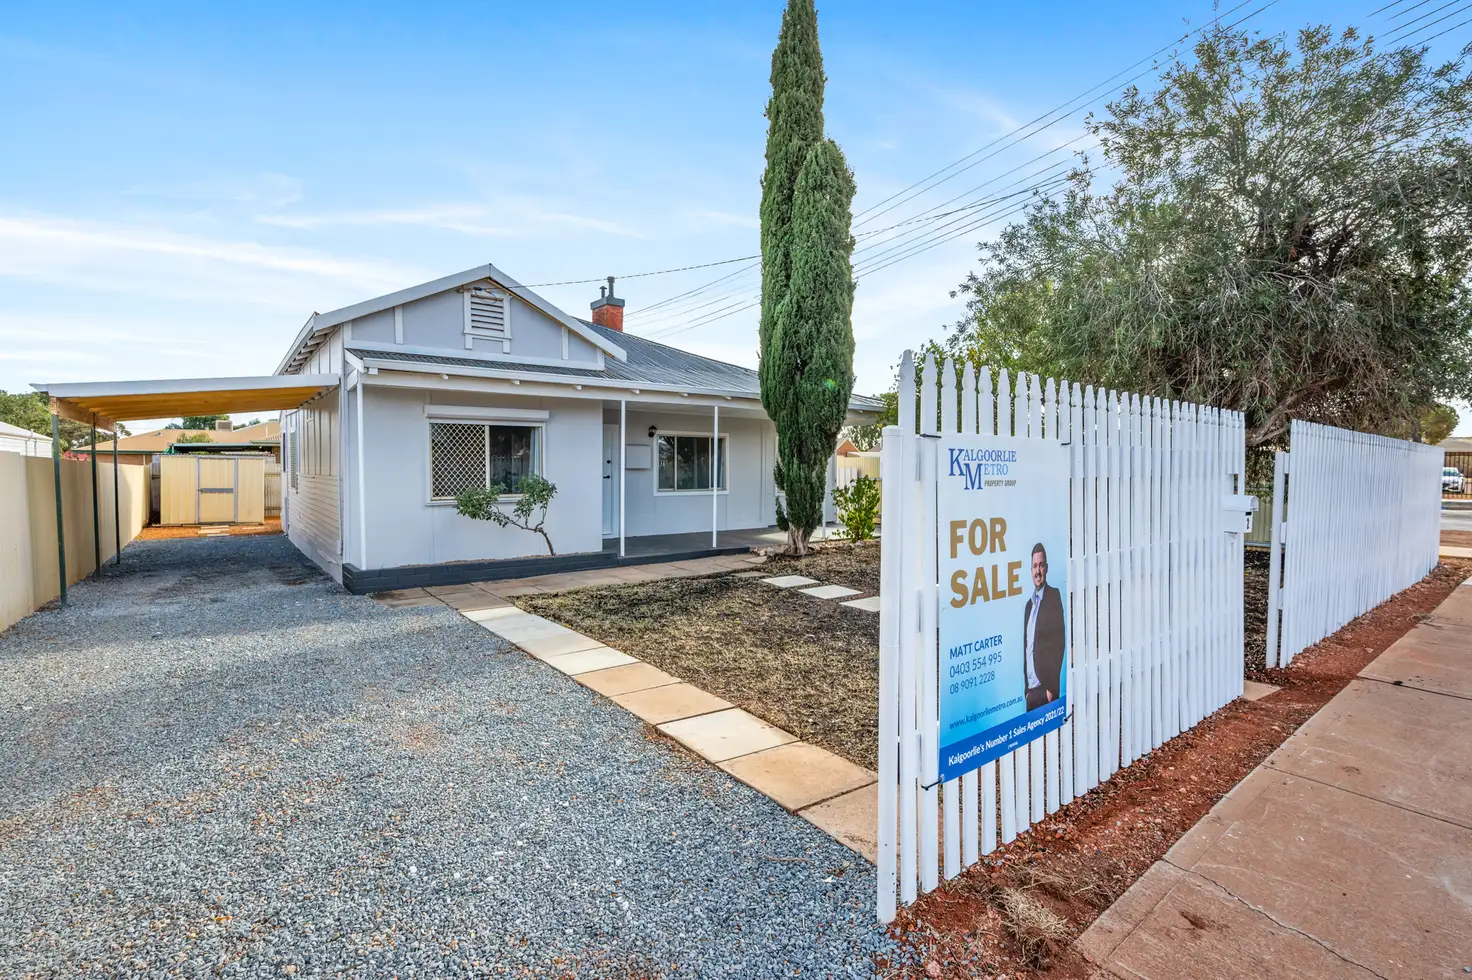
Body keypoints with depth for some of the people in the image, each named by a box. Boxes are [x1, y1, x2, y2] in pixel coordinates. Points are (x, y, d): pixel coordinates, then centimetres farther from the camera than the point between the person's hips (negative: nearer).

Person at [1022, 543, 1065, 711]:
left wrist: (1052, 688, -14)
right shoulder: (1028, 605, 16)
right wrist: (1026, 688, 11)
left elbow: (1059, 644, -11)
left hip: (1046, 688, -7)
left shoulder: (1054, 597, -6)